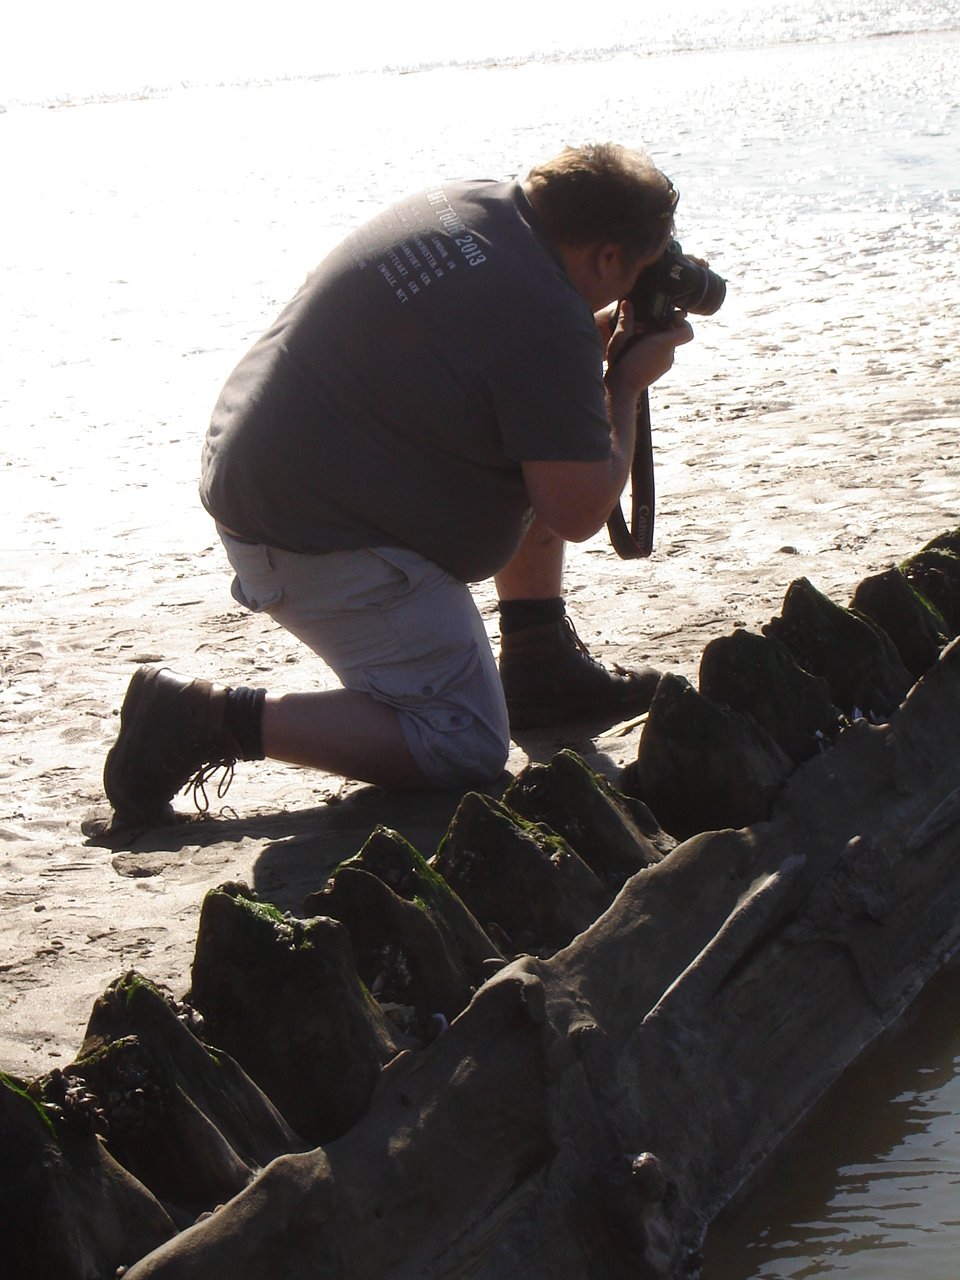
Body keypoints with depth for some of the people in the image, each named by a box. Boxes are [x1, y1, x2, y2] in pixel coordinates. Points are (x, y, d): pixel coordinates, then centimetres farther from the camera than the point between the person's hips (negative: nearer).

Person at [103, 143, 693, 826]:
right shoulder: (546, 320, -24)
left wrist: (602, 337, 13)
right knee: (466, 748, -8)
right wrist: (627, 385, -5)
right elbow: (579, 514, -19)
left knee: (548, 454, 21)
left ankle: (540, 666, 27)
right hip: (317, 541, -11)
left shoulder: (467, 203, 3)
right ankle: (206, 720, -9)